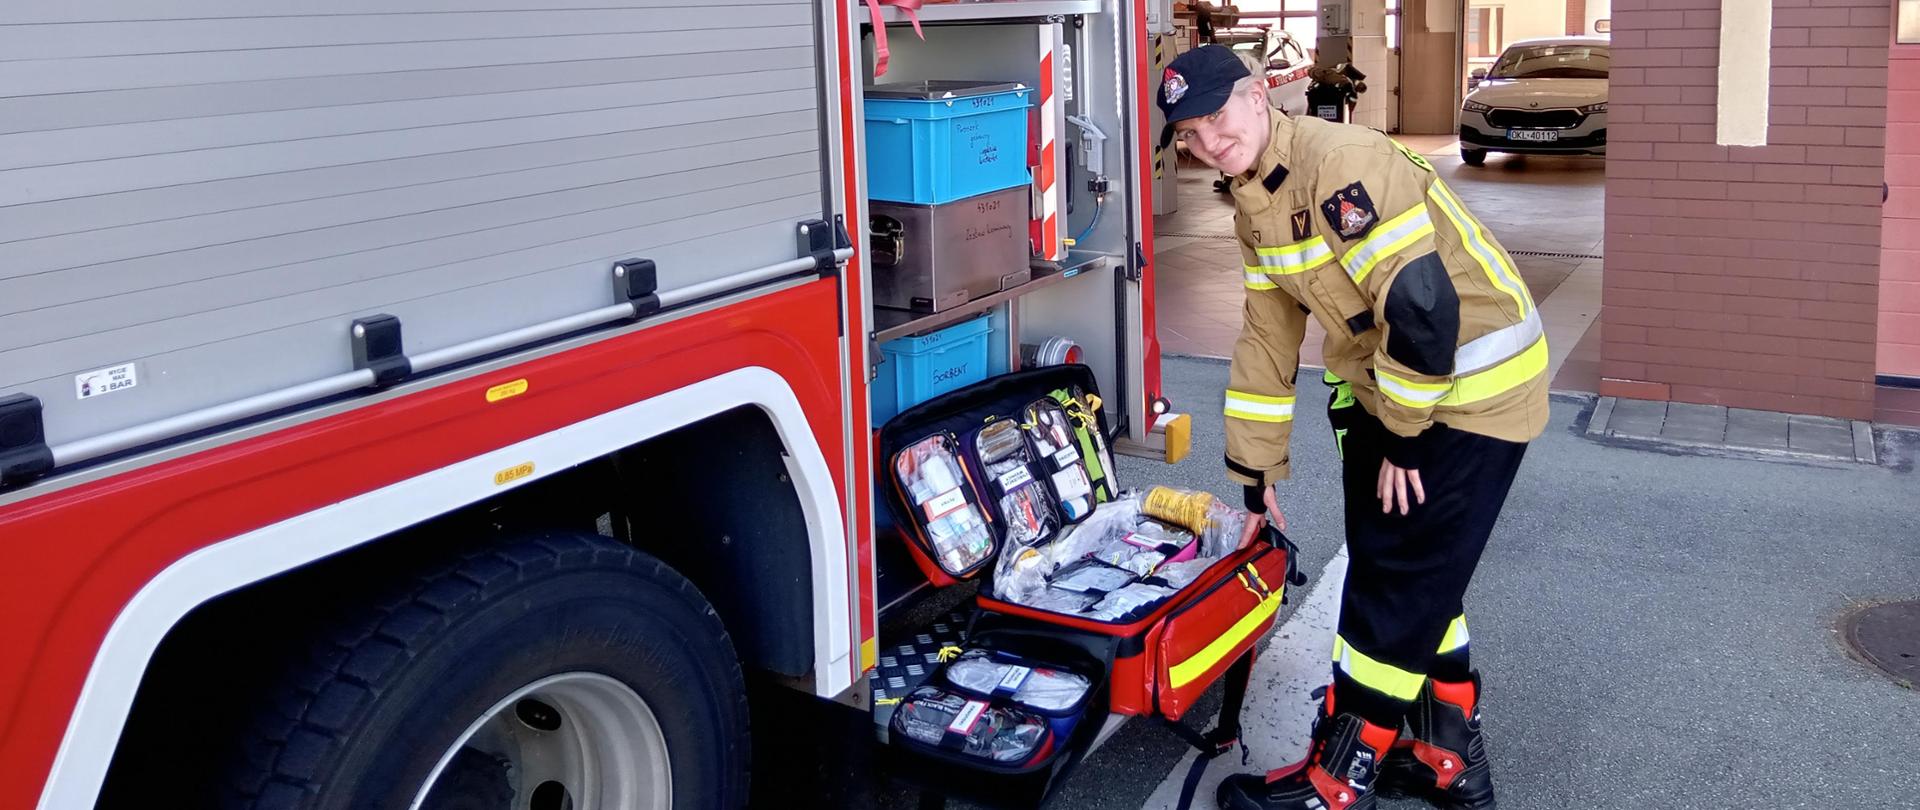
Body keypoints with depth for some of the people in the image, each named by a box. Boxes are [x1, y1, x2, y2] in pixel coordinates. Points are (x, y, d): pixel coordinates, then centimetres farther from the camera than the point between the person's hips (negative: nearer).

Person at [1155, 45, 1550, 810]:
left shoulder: (1341, 162, -24)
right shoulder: (1254, 206, 7)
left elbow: (1425, 307, -28)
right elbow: (1267, 338, 12)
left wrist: (1402, 435, -17)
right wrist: (1255, 474, 12)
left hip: (1473, 385, -9)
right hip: (1385, 382, 10)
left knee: (1397, 585, -3)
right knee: (1408, 571, 17)